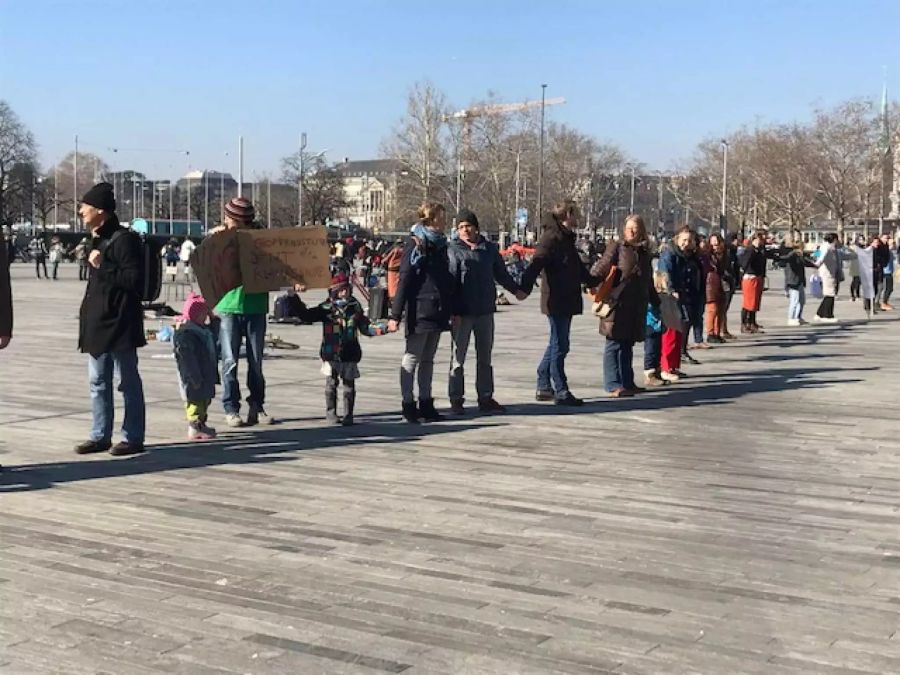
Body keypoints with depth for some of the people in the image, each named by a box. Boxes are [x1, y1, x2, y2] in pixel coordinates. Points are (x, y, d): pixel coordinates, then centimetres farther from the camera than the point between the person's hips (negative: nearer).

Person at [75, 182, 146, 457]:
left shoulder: (123, 239, -13)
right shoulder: (98, 240, 16)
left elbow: (134, 279, -19)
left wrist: (102, 266, -18)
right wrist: (87, 315, 18)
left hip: (119, 324, -10)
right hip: (98, 323, 10)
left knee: (128, 382, -1)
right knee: (98, 382, 12)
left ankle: (132, 437, 5)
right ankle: (100, 436, 20)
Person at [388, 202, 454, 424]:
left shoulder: (440, 245, 15)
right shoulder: (416, 244, -9)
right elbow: (404, 280, -12)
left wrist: (450, 310, 19)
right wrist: (396, 314, -16)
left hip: (437, 312, 8)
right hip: (420, 311, -8)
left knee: (428, 359, 12)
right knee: (412, 358, -1)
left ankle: (426, 403, 17)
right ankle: (409, 405, 4)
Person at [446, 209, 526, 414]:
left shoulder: (490, 249, 7)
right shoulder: (453, 250, -4)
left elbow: (501, 274, 23)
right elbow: (450, 281, -10)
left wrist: (516, 290, 26)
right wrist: (454, 311, -16)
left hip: (485, 311, 4)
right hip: (462, 313, -4)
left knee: (485, 358, 11)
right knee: (458, 357, 2)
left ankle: (486, 398, 20)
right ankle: (456, 400, 9)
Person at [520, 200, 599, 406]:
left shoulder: (566, 237, 17)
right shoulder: (552, 237, -13)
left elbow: (577, 267, 32)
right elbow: (536, 264, -25)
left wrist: (592, 281, 44)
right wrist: (525, 288, -36)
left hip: (567, 301, 10)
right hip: (556, 302, -10)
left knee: (557, 344, 15)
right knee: (559, 346, -5)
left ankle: (543, 387, 23)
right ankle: (561, 392, 0)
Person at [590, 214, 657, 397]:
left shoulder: (644, 252, 16)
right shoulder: (617, 248, -1)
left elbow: (648, 283, 25)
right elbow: (601, 269, -9)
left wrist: (656, 302, 28)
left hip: (636, 307, 6)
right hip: (616, 304, -6)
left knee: (627, 346, 13)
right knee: (614, 344, -4)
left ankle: (627, 383, 20)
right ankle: (613, 385, -2)